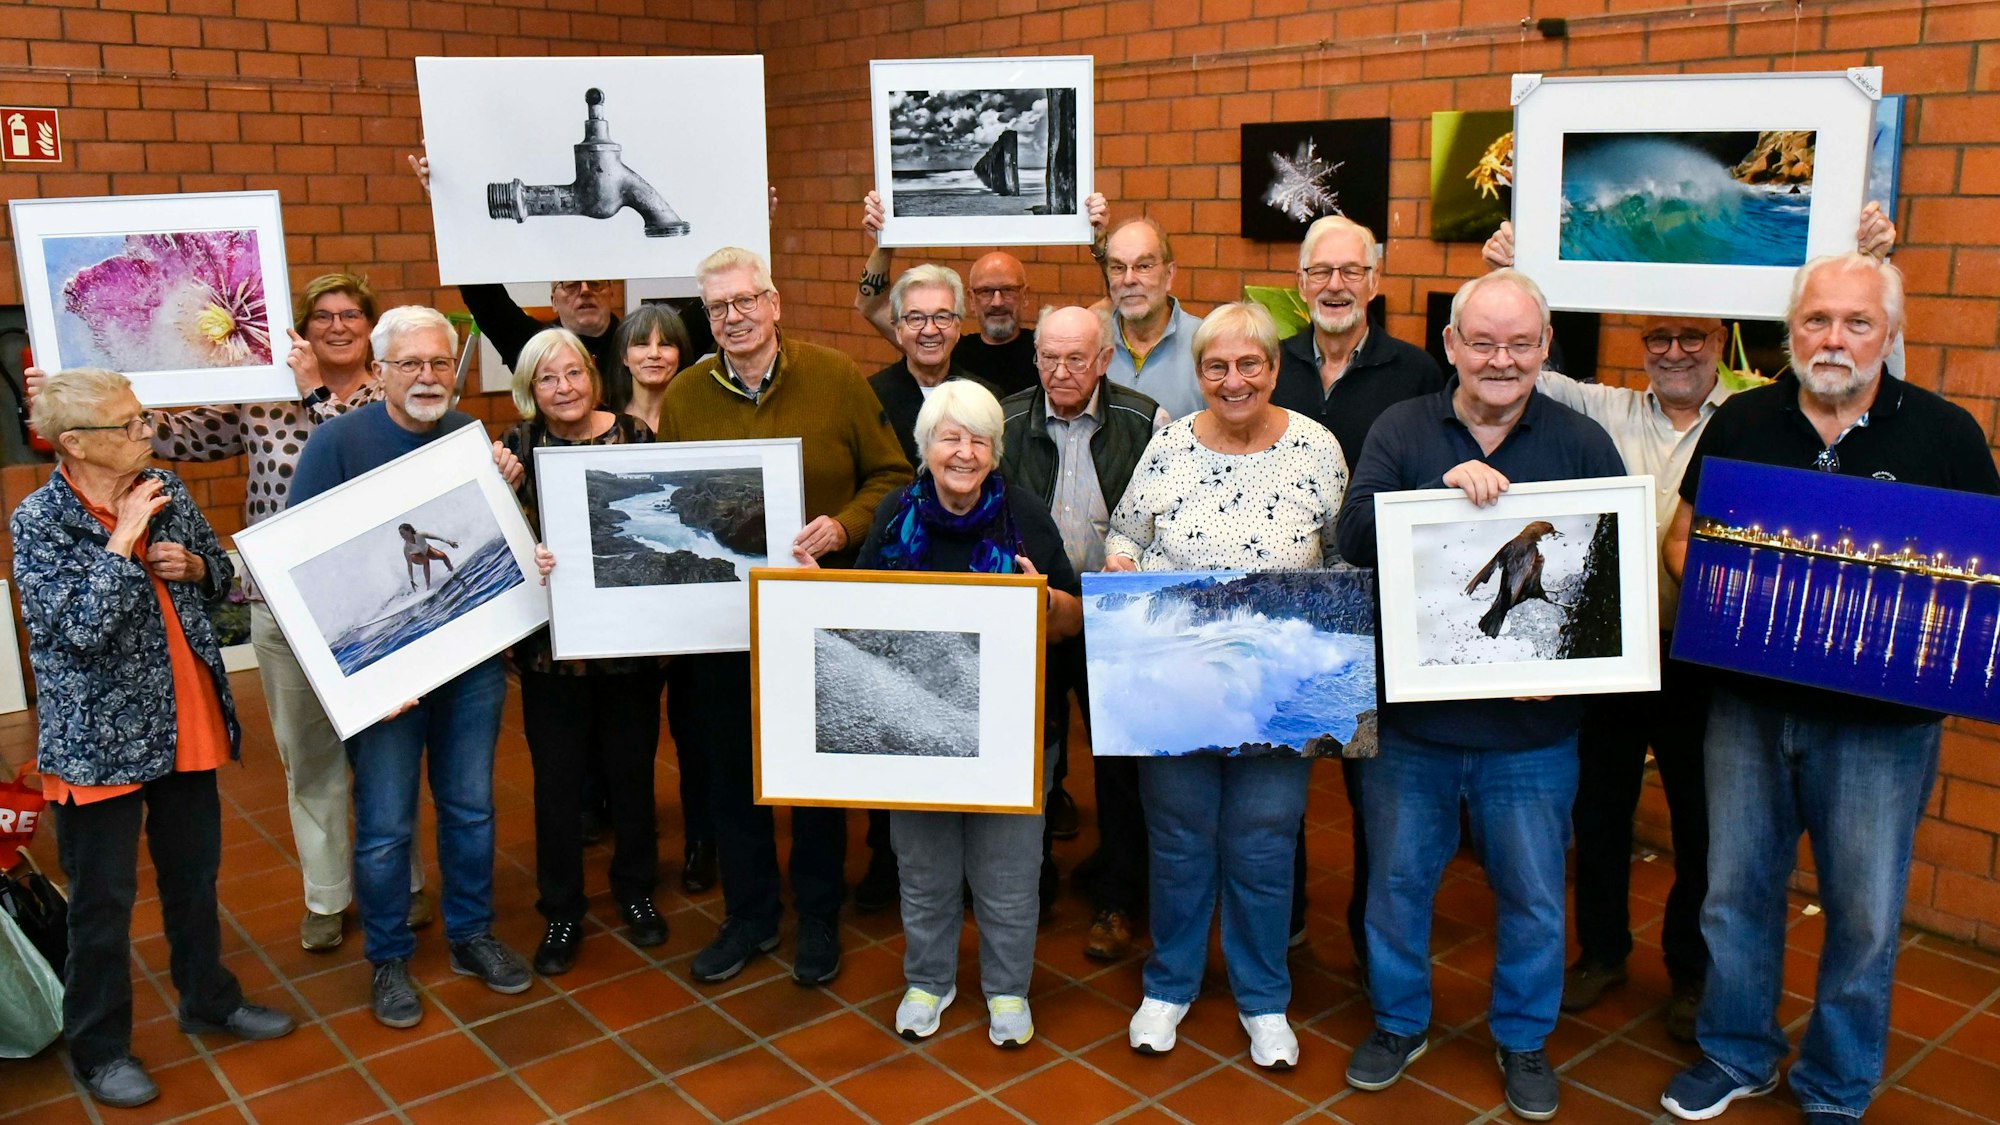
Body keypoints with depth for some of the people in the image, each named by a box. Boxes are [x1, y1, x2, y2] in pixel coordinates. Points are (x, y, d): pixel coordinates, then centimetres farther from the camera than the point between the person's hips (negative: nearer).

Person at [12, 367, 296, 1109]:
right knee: (103, 900, 7)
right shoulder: (39, 520, -15)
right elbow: (80, 629, -25)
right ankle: (98, 1047, 25)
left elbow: (223, 578, 13)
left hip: (188, 723, 5)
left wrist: (194, 565, -9)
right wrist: (125, 539, -23)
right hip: (101, 738, -5)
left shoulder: (166, 490, 1)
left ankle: (208, 999, 38)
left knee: (195, 874, 19)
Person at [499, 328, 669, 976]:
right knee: (557, 779, 7)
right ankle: (561, 912, 25)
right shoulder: (517, 448, -2)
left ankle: (635, 891, 34)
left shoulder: (635, 438, -3)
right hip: (550, 644, 0)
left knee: (631, 770, 13)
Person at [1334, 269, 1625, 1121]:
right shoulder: (1401, 430, -2)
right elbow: (1355, 538, -16)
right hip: (1411, 716, 0)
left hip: (1533, 726, 0)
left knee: (1533, 898, 15)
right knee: (1397, 879, 16)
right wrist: (1444, 488, -30)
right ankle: (1399, 1021, 39)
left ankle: (1523, 1038, 38)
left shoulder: (1582, 444, -2)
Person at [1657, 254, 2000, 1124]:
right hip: (1750, 701, 2)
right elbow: (1683, 538, 9)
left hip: (1883, 718, -2)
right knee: (1736, 890, 14)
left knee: (1864, 913, 9)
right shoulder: (1741, 423, 2)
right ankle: (1736, 1055, 35)